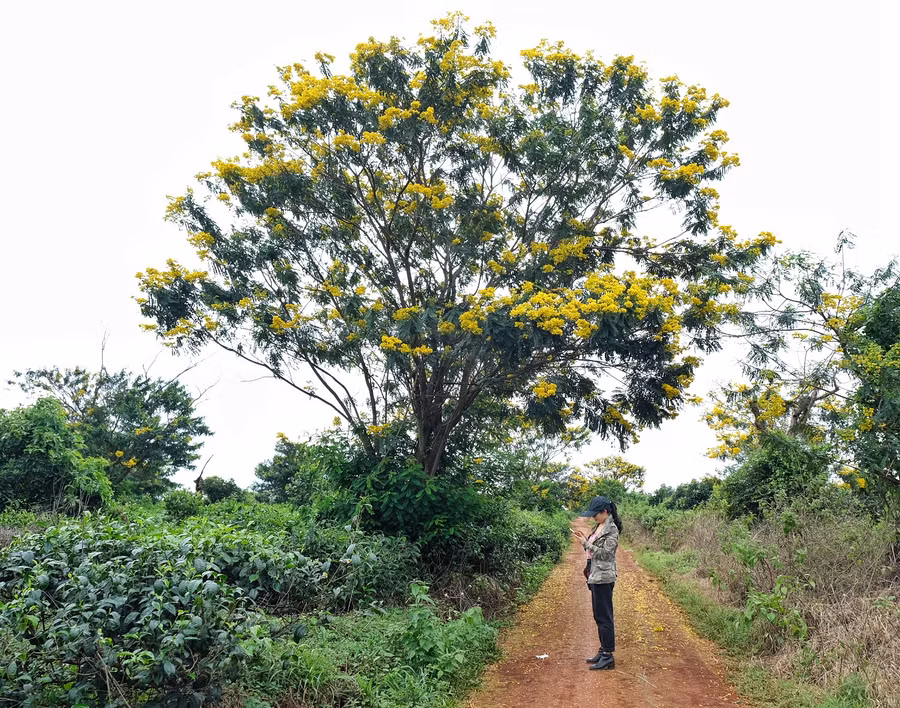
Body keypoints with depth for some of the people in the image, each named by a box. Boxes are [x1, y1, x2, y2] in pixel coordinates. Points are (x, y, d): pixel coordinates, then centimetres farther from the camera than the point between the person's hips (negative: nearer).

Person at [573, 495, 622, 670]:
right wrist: (584, 538, 3)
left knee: (604, 616, -4)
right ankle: (603, 651, 26)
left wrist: (586, 544, -17)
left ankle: (608, 656, 3)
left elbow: (605, 553, -20)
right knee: (599, 615, 16)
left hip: (604, 578, -10)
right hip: (596, 576, 10)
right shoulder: (600, 527, 12)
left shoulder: (611, 530, -15)